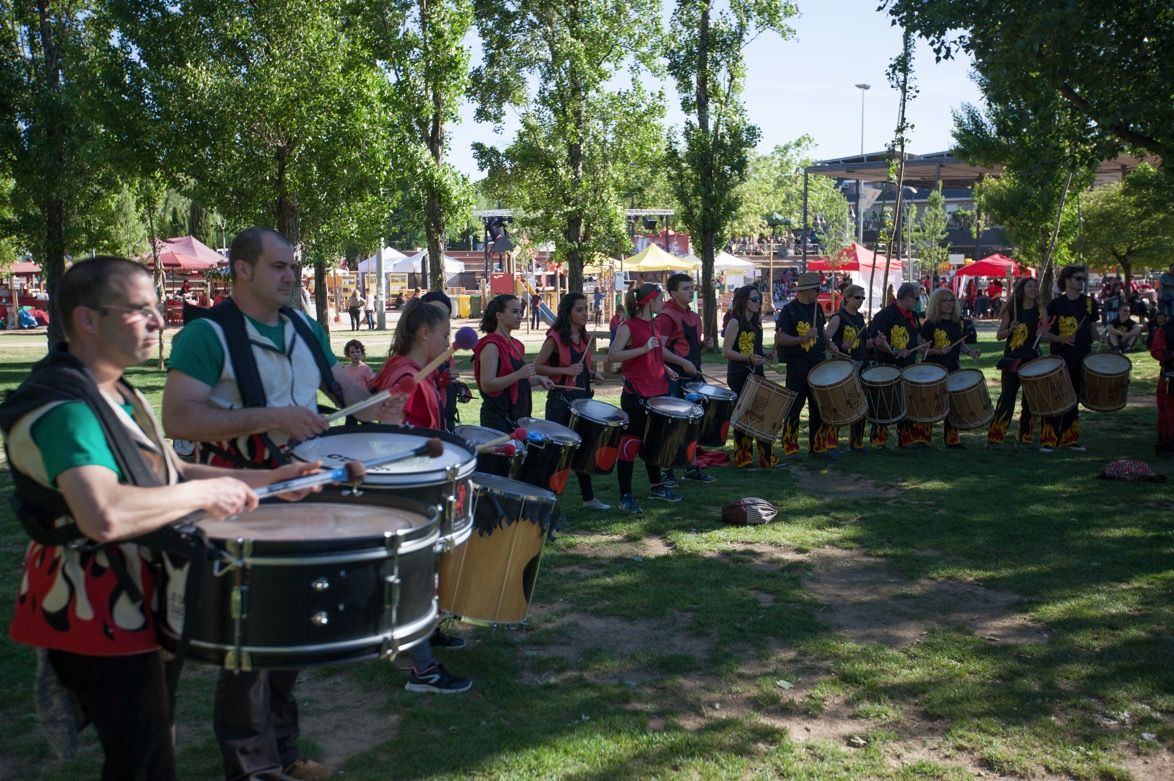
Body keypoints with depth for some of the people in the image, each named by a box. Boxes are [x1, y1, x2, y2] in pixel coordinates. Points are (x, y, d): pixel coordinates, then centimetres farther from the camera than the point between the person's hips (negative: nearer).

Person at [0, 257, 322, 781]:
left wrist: (260, 480, 4)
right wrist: (205, 492, -29)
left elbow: (168, 476, 16)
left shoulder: (119, 394, 9)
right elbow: (105, 515, -42)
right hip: (98, 614, -10)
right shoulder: (61, 405, -25)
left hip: (142, 597, 10)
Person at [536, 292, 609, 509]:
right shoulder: (555, 337, -11)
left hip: (582, 397, 7)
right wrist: (566, 370, -21)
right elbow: (537, 367, -13)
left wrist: (593, 374, 4)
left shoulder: (585, 337, 10)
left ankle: (588, 497, 25)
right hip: (561, 399, -7)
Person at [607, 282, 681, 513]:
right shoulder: (628, 326, -13)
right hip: (636, 396, -8)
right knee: (631, 443, -3)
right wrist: (644, 349, -27)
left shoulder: (652, 325, 12)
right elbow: (612, 355, -22)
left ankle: (656, 486, 34)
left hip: (657, 393, 8)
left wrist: (664, 368, 9)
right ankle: (625, 496, 4)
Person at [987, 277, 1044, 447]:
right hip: (1012, 360, -2)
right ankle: (994, 437, -4)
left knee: (1030, 401, 6)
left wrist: (1042, 330, -18)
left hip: (1033, 360, 2)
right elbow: (999, 335, 3)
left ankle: (1025, 438, 17)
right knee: (1006, 399, -9)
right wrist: (1010, 329, -15)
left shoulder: (1040, 311, 6)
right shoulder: (1011, 310, 3)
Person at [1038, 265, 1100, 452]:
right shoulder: (1056, 304, -4)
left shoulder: (1089, 303, 9)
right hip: (1061, 359, -4)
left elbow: (1093, 331, 18)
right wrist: (1061, 338, -22)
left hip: (1083, 359, 4)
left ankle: (1070, 439, 19)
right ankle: (1048, 440, -2)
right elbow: (1043, 335, -6)